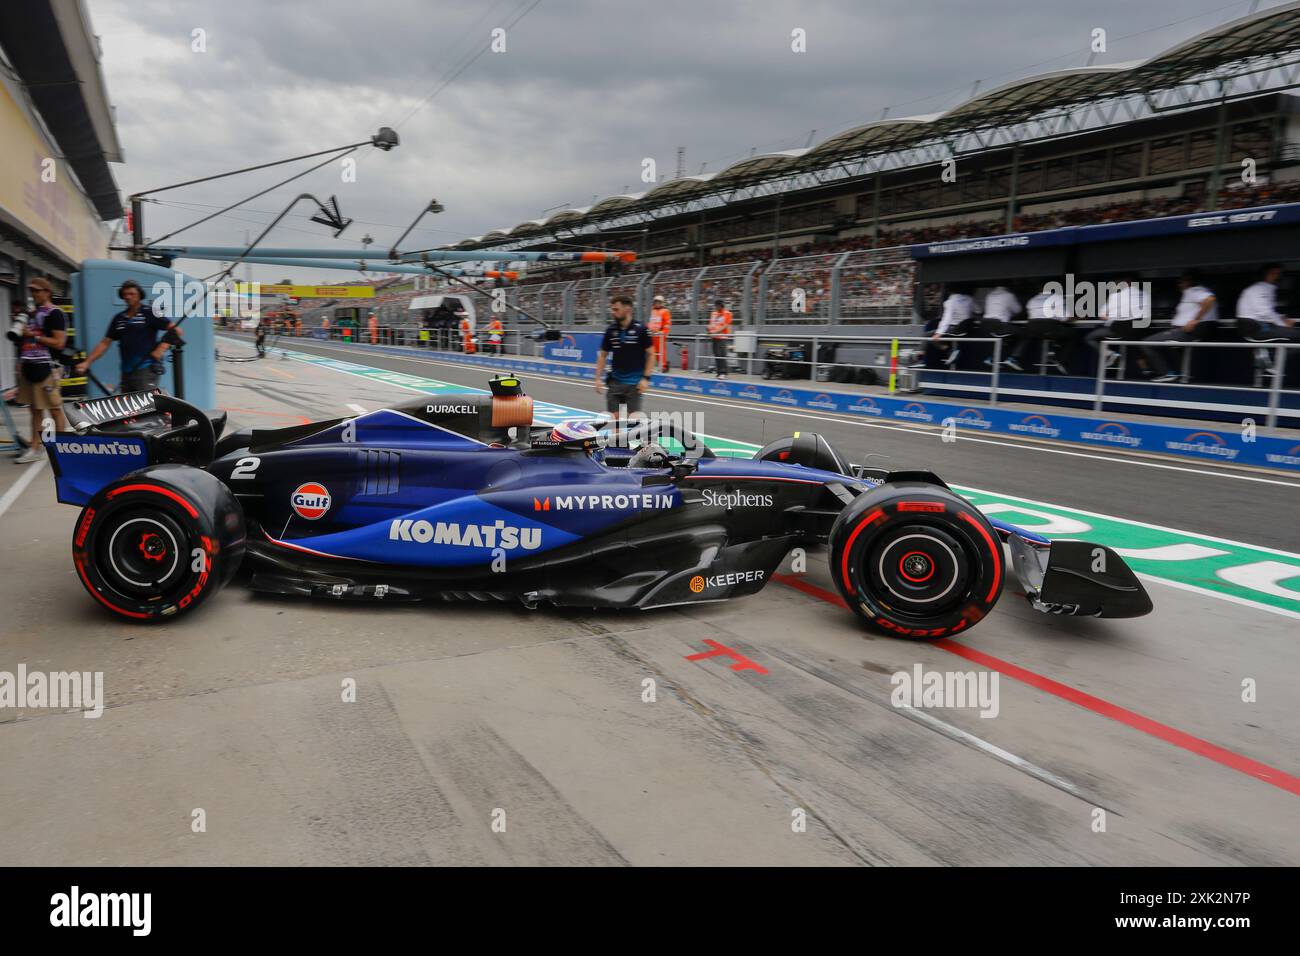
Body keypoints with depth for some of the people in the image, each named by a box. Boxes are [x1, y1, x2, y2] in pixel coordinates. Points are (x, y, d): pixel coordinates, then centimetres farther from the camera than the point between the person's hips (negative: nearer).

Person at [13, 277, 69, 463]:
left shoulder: (54, 313, -8)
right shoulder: (33, 314, 19)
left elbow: (59, 343, -15)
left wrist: (34, 335, -11)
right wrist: (21, 361, 16)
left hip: (46, 368, -9)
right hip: (30, 366, 9)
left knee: (54, 409, -3)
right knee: (35, 409, 10)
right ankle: (35, 449, 14)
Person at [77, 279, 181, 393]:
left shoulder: (150, 313, 0)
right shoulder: (119, 318, 16)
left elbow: (175, 331, -7)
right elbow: (105, 343, 18)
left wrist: (161, 348, -20)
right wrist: (87, 362, 9)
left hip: (146, 369, -7)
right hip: (126, 371, 7)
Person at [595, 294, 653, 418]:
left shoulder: (640, 329, -7)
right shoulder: (611, 330, 2)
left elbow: (650, 354, -4)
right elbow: (602, 355, 10)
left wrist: (646, 378, -11)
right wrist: (598, 378, 2)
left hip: (634, 383, -3)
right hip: (615, 381, 3)